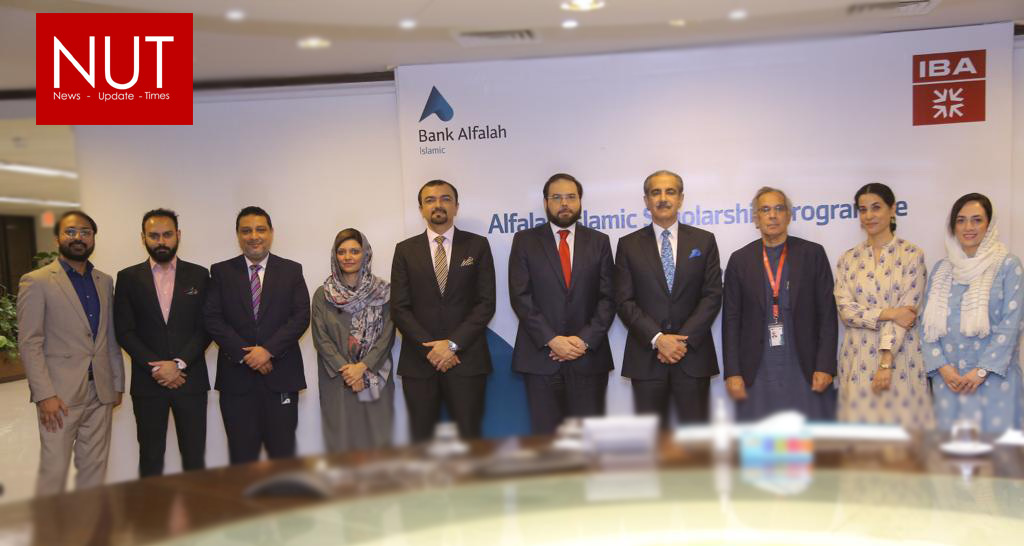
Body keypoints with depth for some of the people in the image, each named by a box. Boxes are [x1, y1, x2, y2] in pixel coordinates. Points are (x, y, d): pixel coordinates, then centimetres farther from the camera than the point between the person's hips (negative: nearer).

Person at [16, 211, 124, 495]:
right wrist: (45, 395, -14)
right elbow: (29, 343, -8)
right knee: (53, 471, -1)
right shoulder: (36, 281, -4)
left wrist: (117, 384, 12)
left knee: (94, 468, 8)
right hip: (60, 394, -5)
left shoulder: (105, 281, 13)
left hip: (100, 391, 5)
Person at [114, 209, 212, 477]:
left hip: (191, 380, 0)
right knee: (150, 458, 7)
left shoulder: (199, 275, 6)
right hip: (148, 383, 0)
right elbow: (124, 331, 0)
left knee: (194, 457, 2)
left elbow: (205, 327, 1)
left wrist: (179, 364, -11)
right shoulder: (128, 278, 6)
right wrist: (155, 368, -10)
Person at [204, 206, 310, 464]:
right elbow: (212, 319, 0)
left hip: (281, 375, 0)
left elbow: (301, 316, -1)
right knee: (242, 456, 3)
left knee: (283, 454, 1)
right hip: (236, 377, 0)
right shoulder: (221, 272, 8)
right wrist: (245, 354, -11)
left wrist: (268, 350, -12)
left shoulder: (292, 271, 8)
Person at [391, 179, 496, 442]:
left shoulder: (477, 245, 6)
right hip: (419, 360, 1)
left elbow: (486, 302, 0)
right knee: (422, 438, 5)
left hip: (466, 359, -1)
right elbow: (399, 308, 3)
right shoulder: (405, 250, 9)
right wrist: (430, 348, -9)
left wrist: (453, 344, -10)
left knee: (469, 438, -1)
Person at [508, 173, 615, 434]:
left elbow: (608, 297, 3)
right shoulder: (525, 241, 5)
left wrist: (585, 339, -10)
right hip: (541, 357, -1)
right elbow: (520, 297, -3)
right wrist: (551, 340, -13)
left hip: (589, 356, 1)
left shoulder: (599, 242, 9)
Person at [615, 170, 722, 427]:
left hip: (693, 355, 0)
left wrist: (684, 340, -10)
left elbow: (712, 295, 1)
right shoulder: (629, 245, 6)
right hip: (646, 356, 0)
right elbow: (624, 301, -1)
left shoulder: (704, 241, 7)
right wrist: (658, 339, -12)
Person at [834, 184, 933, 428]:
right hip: (858, 359, 2)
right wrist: (888, 313, -15)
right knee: (860, 418, 4)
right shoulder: (848, 259, 8)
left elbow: (907, 309, -8)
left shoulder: (912, 254, -1)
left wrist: (886, 362, -14)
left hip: (900, 356, -2)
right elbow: (845, 309, -1)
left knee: (901, 418, 0)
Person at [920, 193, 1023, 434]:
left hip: (993, 376, -3)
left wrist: (982, 371, -12)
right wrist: (942, 366, -6)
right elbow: (926, 321, 6)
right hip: (947, 376, 3)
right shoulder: (941, 269, 9)